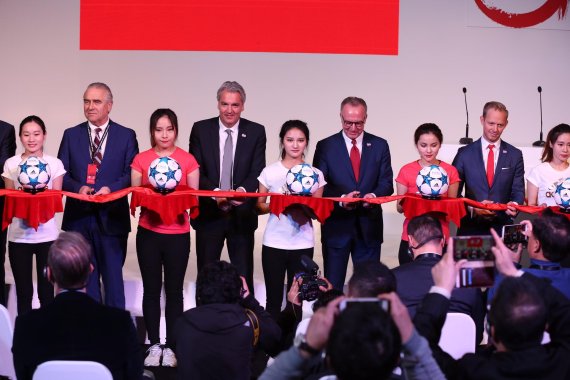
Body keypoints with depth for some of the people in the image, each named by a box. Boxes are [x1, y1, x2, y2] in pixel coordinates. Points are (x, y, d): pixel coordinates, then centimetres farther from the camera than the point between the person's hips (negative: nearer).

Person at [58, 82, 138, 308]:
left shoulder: (126, 136, 3)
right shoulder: (71, 135, 8)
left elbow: (132, 174, -2)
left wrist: (111, 188, -18)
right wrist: (78, 187, -14)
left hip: (112, 216, -2)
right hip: (79, 216, 2)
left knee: (113, 276, 5)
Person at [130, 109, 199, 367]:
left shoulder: (188, 160, 0)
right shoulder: (140, 160, 2)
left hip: (178, 234, -1)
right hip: (148, 233, 1)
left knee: (174, 290, 4)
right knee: (151, 289, 5)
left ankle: (171, 347, 13)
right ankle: (154, 345, 16)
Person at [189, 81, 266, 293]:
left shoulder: (256, 132, 1)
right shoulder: (201, 130, 1)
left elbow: (258, 171, -5)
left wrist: (243, 189, -26)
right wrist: (214, 192, -21)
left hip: (242, 214, 0)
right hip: (209, 213, 0)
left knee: (243, 276, 5)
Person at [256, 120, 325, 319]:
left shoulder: (315, 174, 4)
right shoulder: (270, 172, 2)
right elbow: (259, 206, 5)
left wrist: (304, 205, -12)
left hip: (303, 244, 1)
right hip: (274, 243, -1)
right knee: (274, 299, 1)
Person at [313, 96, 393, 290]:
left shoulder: (379, 145, 7)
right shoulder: (325, 147, 2)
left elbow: (387, 183, 3)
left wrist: (374, 195, -20)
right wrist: (341, 199, -21)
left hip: (369, 226, 2)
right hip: (336, 225, -1)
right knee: (332, 285, 3)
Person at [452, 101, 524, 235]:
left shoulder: (515, 155, 7)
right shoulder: (465, 153, 3)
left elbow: (518, 191, 6)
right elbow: (454, 192, 1)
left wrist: (513, 205, -16)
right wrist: (472, 208, -15)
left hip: (502, 226, 1)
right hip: (471, 226, -1)